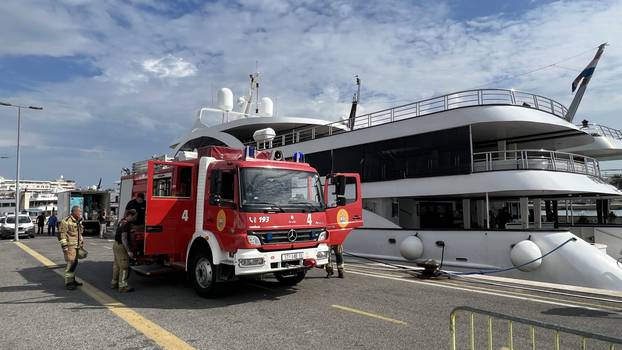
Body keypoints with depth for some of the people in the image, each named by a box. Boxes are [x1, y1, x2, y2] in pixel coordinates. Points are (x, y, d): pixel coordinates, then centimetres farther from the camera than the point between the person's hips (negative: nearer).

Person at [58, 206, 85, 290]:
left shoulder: (79, 222, 15)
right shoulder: (66, 221, -13)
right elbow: (61, 234, -16)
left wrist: (82, 242, 24)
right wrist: (64, 245, -19)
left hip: (77, 246, 9)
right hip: (70, 246, -8)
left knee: (75, 263, 14)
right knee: (70, 263, -8)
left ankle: (72, 280, 24)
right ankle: (68, 282, 0)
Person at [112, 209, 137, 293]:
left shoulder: (122, 221, 9)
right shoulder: (126, 224, -21)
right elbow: (124, 239, -25)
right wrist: (129, 251, -26)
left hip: (116, 245, 10)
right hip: (121, 246, -10)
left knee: (117, 265, 18)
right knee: (124, 266, -7)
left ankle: (114, 283, 27)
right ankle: (123, 286, -7)